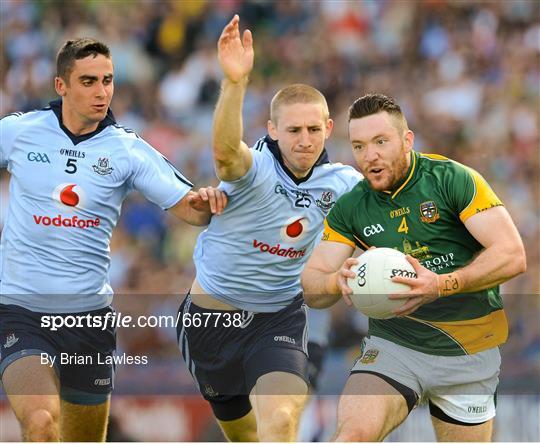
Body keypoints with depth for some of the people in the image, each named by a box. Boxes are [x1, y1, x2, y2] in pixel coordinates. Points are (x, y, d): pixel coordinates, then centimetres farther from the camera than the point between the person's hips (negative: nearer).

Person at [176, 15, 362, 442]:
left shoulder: (339, 182, -8)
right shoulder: (254, 168, -23)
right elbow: (224, 150, -47)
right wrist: (234, 82, -65)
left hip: (281, 317, 1)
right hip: (213, 315, -1)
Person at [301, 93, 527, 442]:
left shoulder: (453, 179, -9)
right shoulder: (350, 208, 2)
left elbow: (513, 255, -17)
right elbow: (311, 289, 1)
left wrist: (441, 285, -31)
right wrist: (338, 281, -24)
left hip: (469, 351, -1)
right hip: (393, 344, 1)